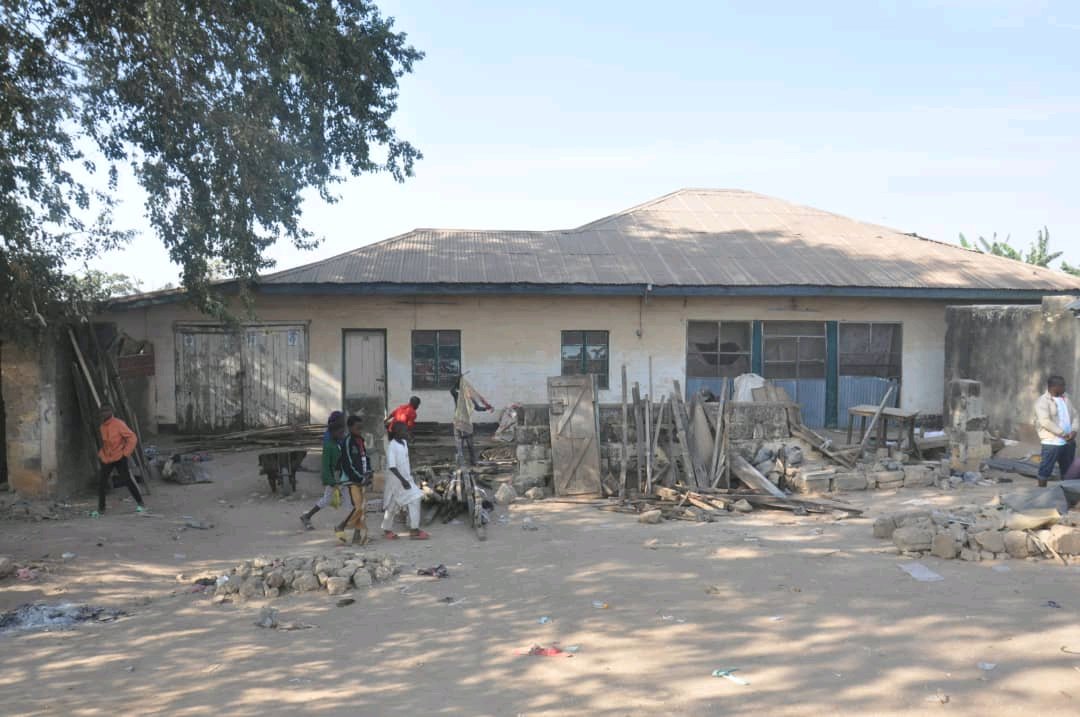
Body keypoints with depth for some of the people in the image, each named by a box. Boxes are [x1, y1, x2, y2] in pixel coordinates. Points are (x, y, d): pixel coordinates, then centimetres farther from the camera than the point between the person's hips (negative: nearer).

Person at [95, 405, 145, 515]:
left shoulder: (119, 424, -13)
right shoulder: (102, 427, 9)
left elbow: (133, 438, -15)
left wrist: (125, 453, -15)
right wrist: (101, 454, 13)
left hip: (119, 458, -6)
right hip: (107, 459, 6)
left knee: (128, 480, -5)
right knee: (101, 483, 0)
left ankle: (140, 504, 8)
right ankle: (101, 508, 12)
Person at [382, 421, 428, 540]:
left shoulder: (404, 443, 6)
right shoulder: (392, 447, -20)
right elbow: (391, 467, -23)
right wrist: (402, 480, -24)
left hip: (406, 478, 8)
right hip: (395, 480, -8)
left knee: (415, 500, 1)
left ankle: (414, 529, 5)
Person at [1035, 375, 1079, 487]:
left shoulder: (1066, 399, 13)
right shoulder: (1042, 401, -12)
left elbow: (1075, 416, 11)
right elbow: (1045, 422, -22)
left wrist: (1074, 431, -8)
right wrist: (1064, 434, -20)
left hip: (1069, 441, 8)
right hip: (1052, 442, -8)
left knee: (1067, 469, 16)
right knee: (1046, 469, -2)